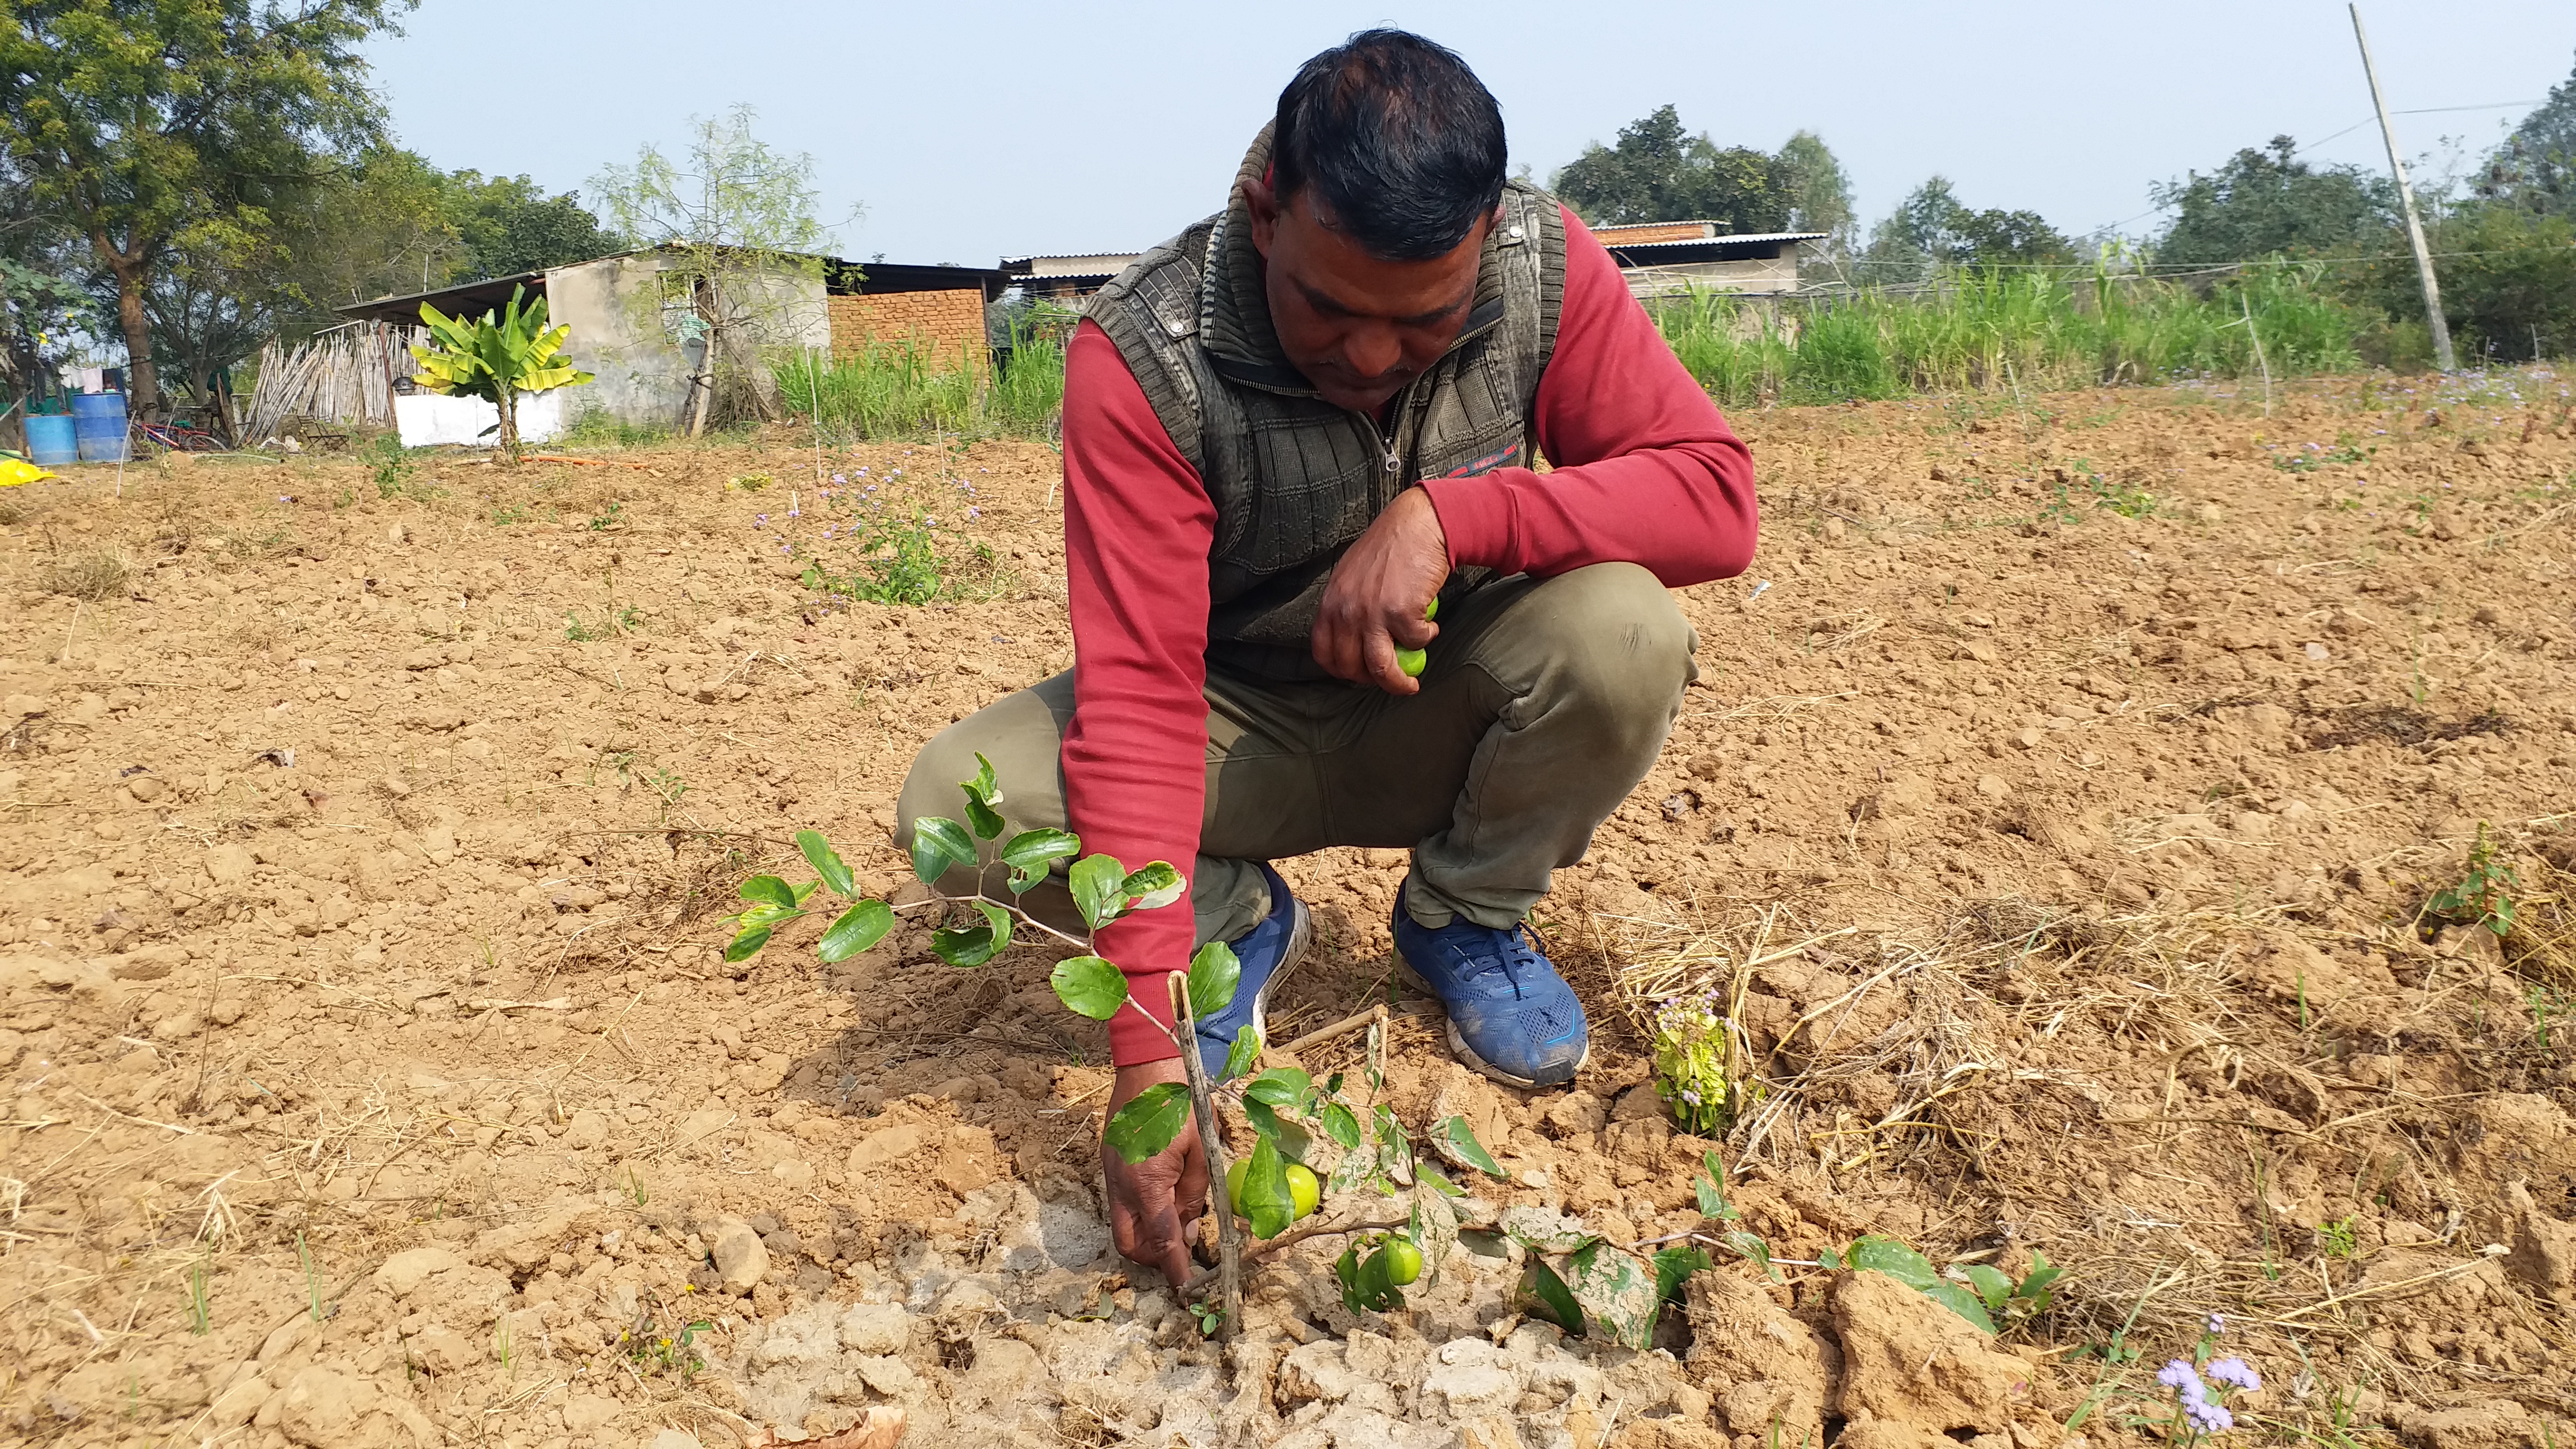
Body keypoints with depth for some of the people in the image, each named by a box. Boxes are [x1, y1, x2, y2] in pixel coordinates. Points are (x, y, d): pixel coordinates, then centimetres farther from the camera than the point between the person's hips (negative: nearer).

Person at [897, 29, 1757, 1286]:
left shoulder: (1548, 270, -18)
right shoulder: (1143, 356, -27)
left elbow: (1714, 494, -21)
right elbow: (1136, 696, -32)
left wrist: (1447, 516, -36)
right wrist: (1148, 1057, -38)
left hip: (1439, 713, 2)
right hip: (1240, 724, -1)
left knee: (1623, 633, -31)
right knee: (956, 807, -27)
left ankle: (1464, 919, 0)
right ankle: (1236, 918, 5)